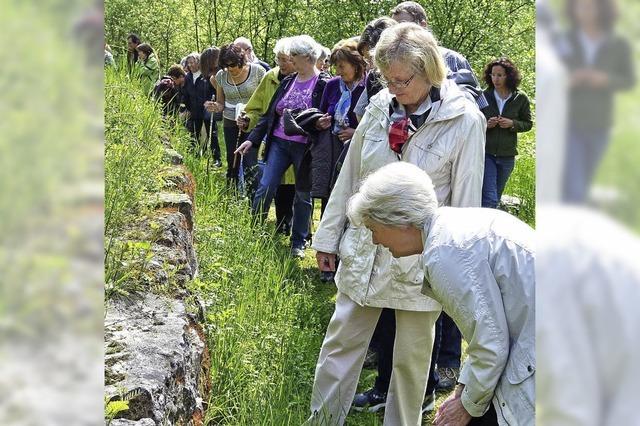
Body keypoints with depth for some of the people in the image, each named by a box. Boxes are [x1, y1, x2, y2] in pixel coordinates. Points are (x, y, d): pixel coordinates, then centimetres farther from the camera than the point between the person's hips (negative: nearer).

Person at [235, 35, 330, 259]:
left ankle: (298, 243, 20)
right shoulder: (288, 82, 9)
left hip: (304, 147, -5)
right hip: (279, 143, 5)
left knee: (303, 194, 9)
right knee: (265, 187, -2)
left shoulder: (323, 84, -9)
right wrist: (252, 139, 8)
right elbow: (270, 113, 12)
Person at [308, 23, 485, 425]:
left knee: (412, 355, 12)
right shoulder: (380, 107, -1)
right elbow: (349, 176, 7)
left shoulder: (464, 121, -13)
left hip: (421, 260, -4)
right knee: (342, 340, 13)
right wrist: (329, 236, 10)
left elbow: (466, 201, -9)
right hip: (364, 251, 4)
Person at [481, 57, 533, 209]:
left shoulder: (521, 98, -1)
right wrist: (486, 124, -17)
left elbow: (528, 124, 7)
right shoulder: (484, 96, -4)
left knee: (496, 198, 13)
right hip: (486, 152, -2)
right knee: (490, 199, -13)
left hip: (507, 155, 2)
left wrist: (512, 124, -12)